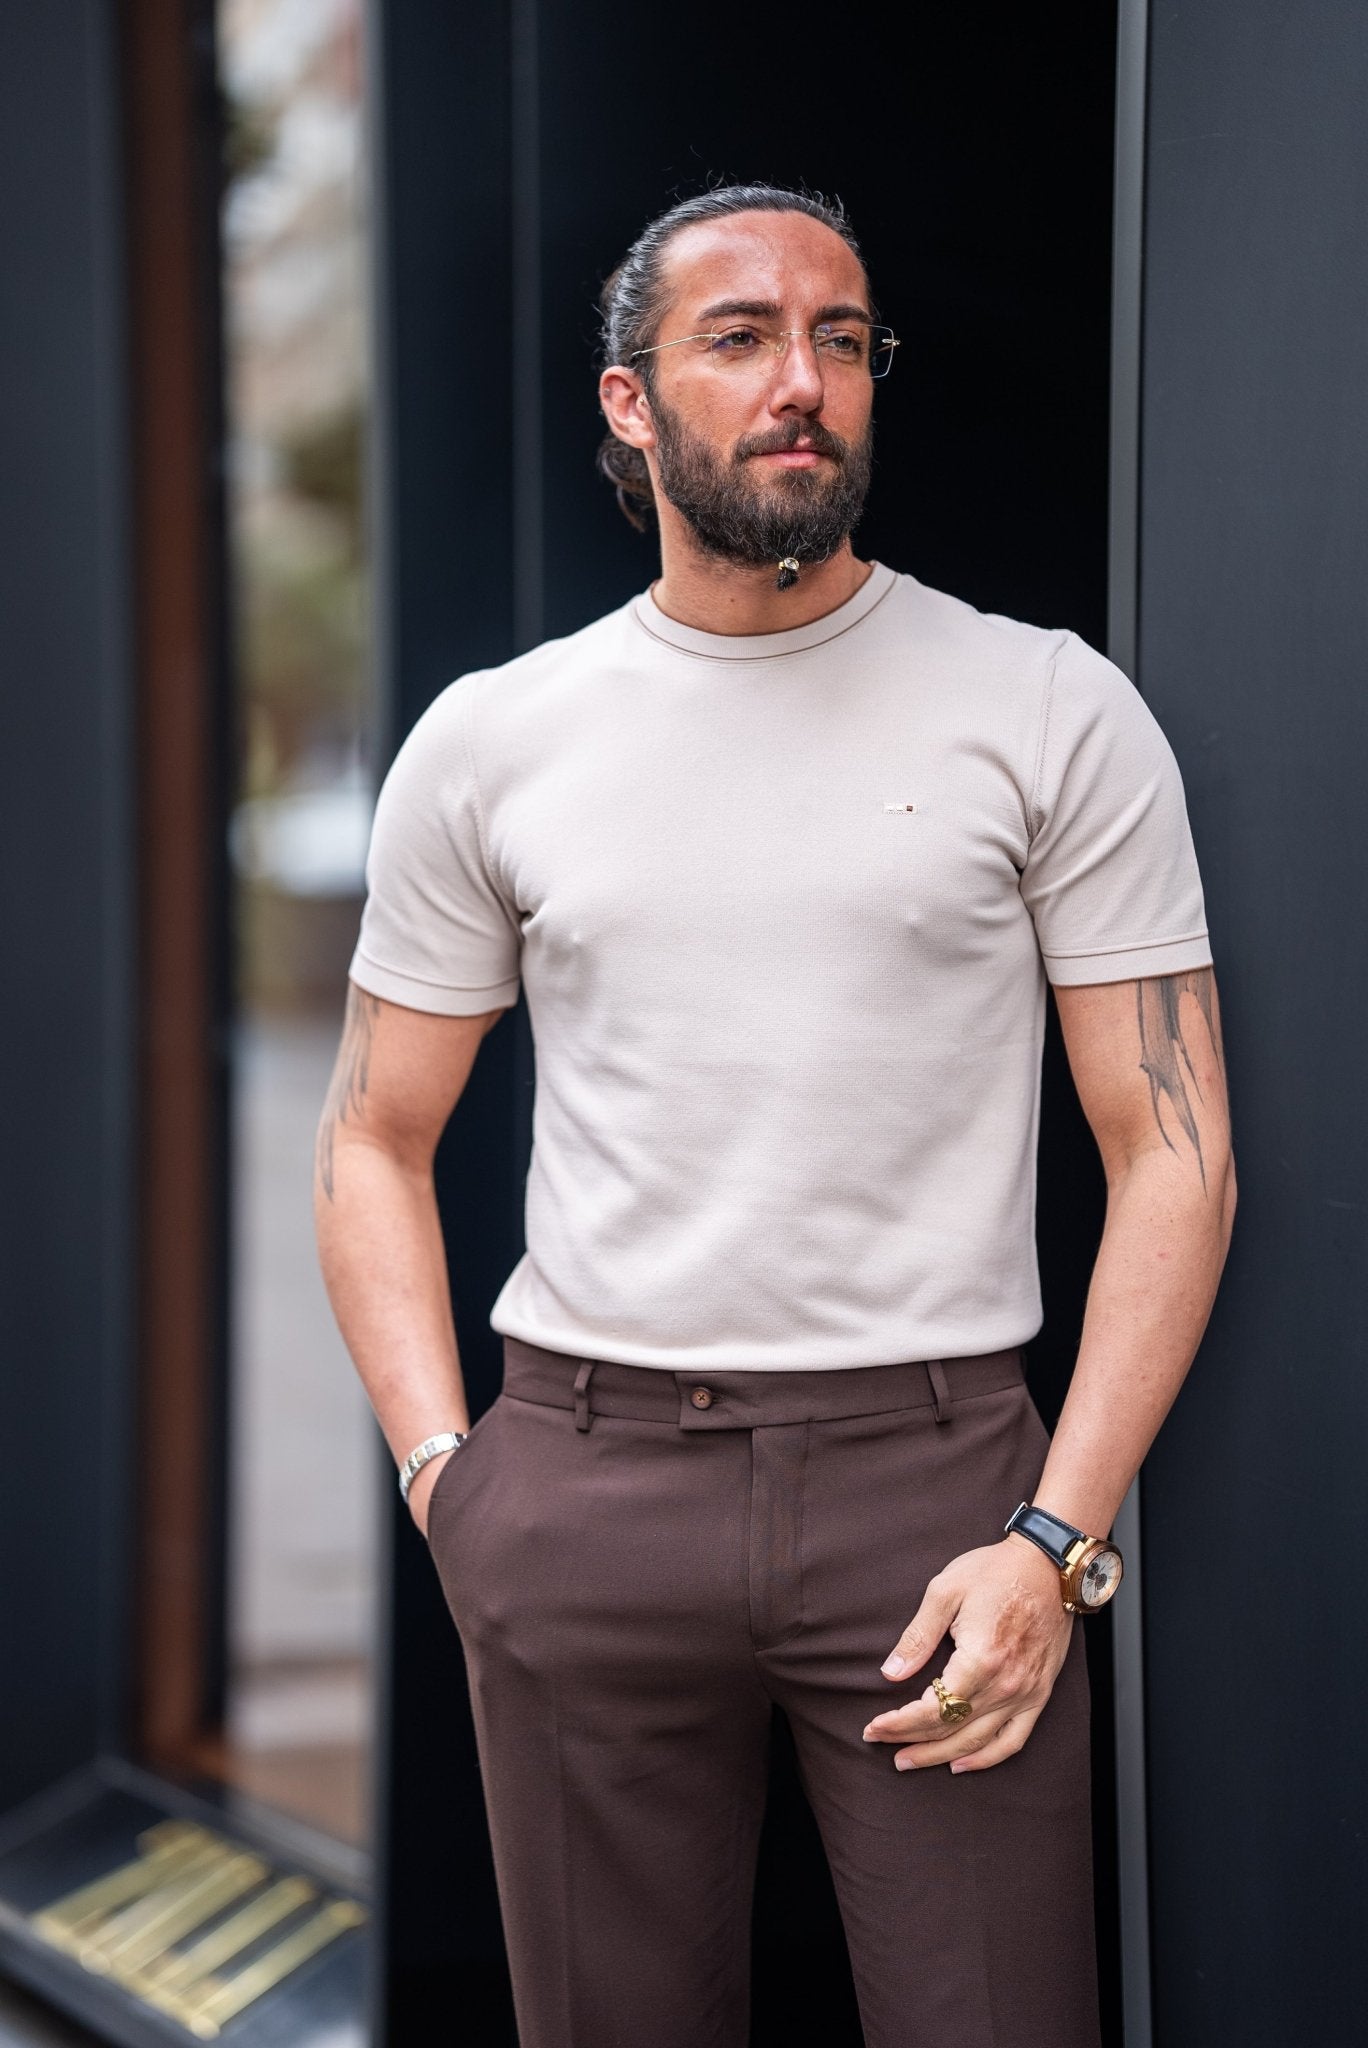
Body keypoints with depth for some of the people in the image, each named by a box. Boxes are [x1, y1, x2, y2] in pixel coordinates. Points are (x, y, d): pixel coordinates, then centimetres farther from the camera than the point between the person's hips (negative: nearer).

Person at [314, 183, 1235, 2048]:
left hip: (936, 1471, -1)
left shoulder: (1049, 709, 0)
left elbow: (1174, 1148, -2)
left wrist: (1056, 1541, -10)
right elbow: (377, 1143, 12)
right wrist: (438, 1468, 0)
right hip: (584, 1475, 2)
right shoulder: (488, 740, 7)